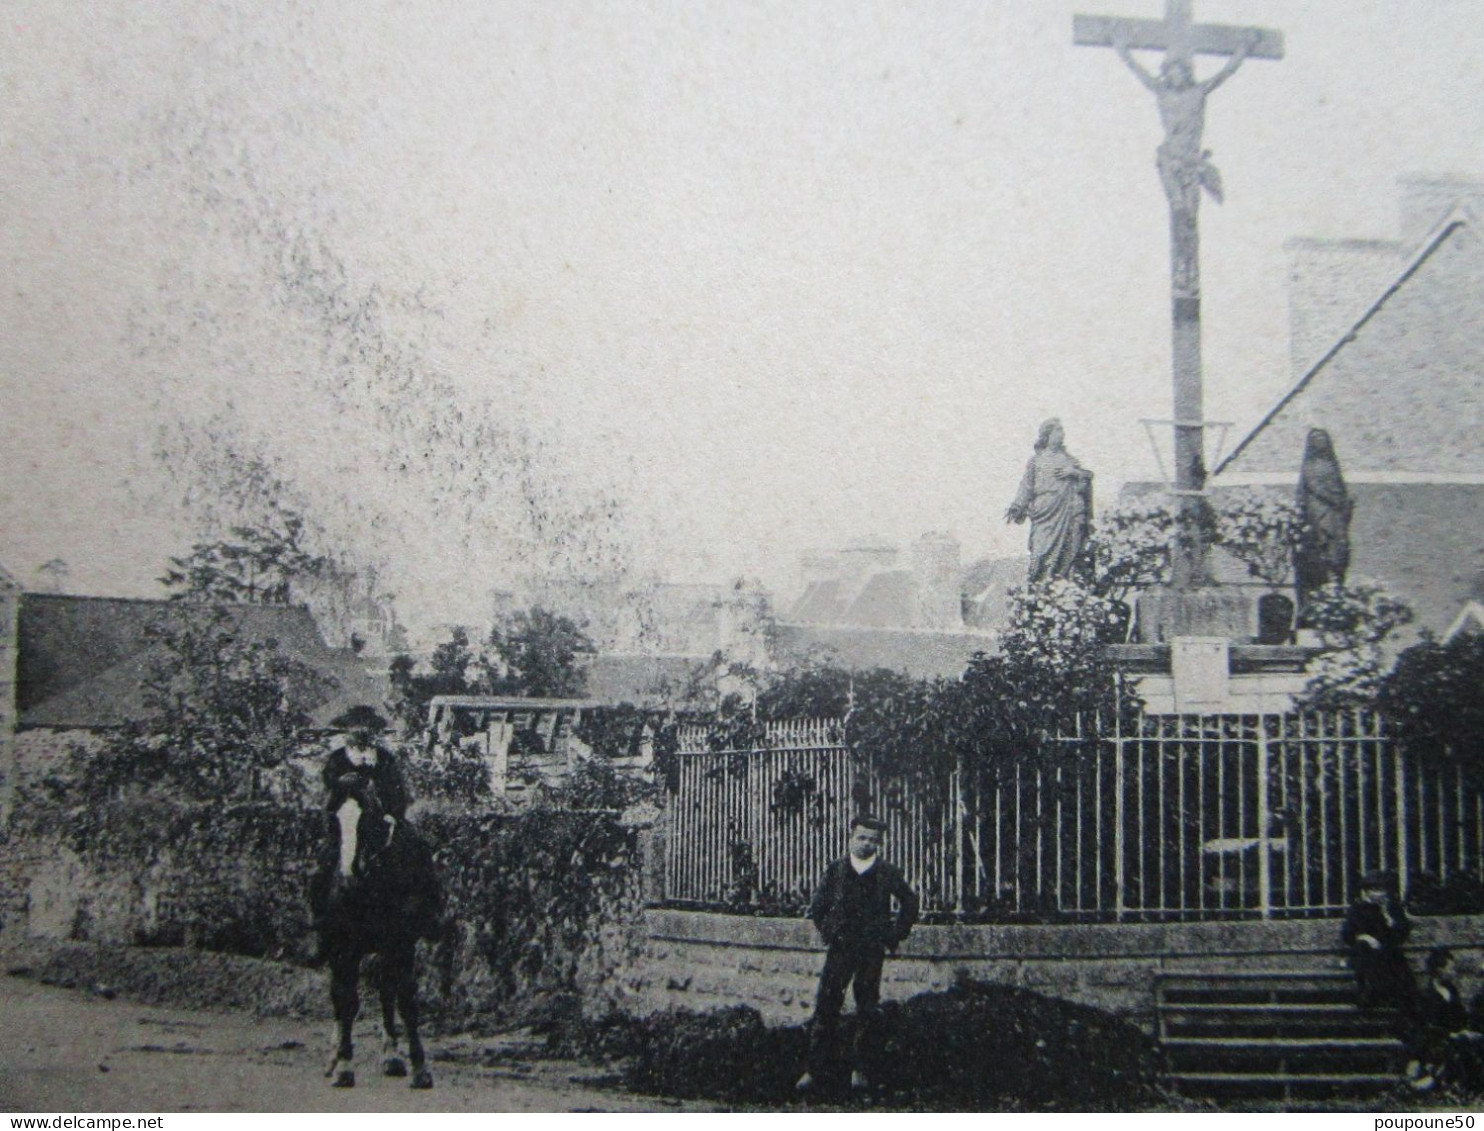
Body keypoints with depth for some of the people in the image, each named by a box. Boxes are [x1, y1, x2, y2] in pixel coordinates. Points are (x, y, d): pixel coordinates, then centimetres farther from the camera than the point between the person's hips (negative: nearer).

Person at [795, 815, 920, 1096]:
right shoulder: (836, 870, 1)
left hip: (872, 950, 0)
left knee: (866, 1010, 3)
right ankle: (815, 1068, -2)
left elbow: (910, 901, 14)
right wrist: (827, 932, 8)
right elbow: (818, 906, 13)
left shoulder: (886, 874, 0)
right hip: (840, 947, 0)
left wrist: (896, 935, 11)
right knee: (826, 1007, -6)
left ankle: (859, 1069, 14)